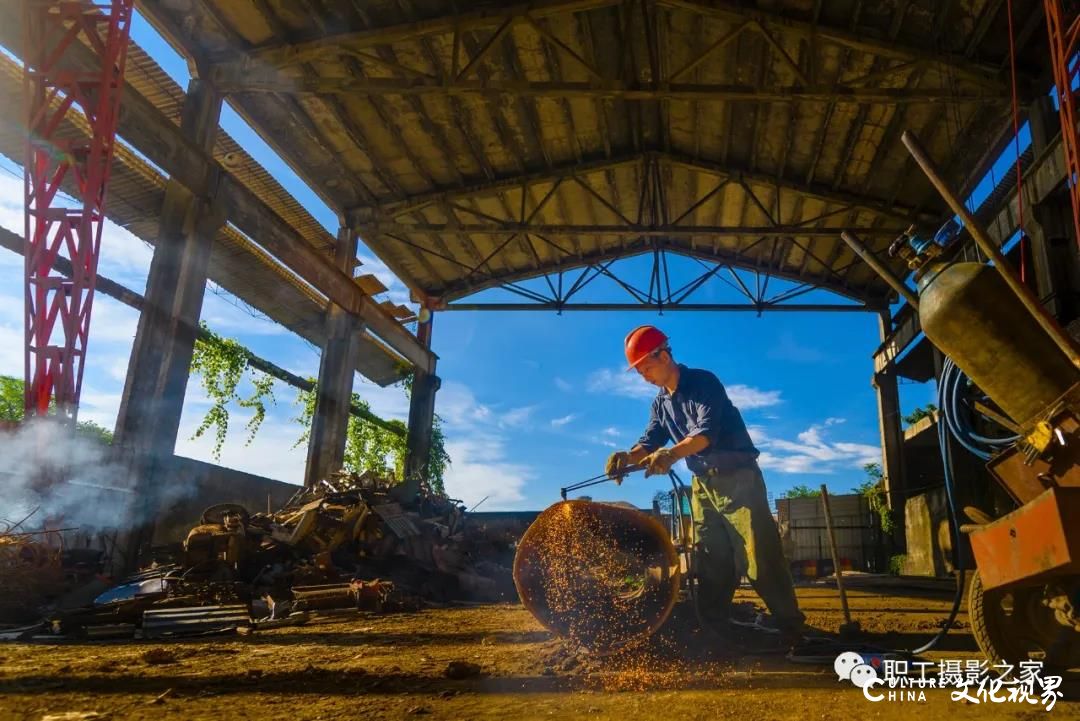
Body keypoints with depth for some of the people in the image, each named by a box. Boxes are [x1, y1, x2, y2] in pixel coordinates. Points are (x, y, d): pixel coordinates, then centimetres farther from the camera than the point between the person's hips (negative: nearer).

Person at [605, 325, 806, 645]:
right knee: (709, 564, 7)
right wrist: (628, 456, -20)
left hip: (737, 477, -7)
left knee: (760, 557, -9)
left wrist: (672, 454, -44)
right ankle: (713, 629, 16)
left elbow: (707, 430, -28)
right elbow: (650, 441, 2)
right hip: (703, 485, 7)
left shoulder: (703, 382, -14)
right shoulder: (660, 404, 9)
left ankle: (794, 631, 1)